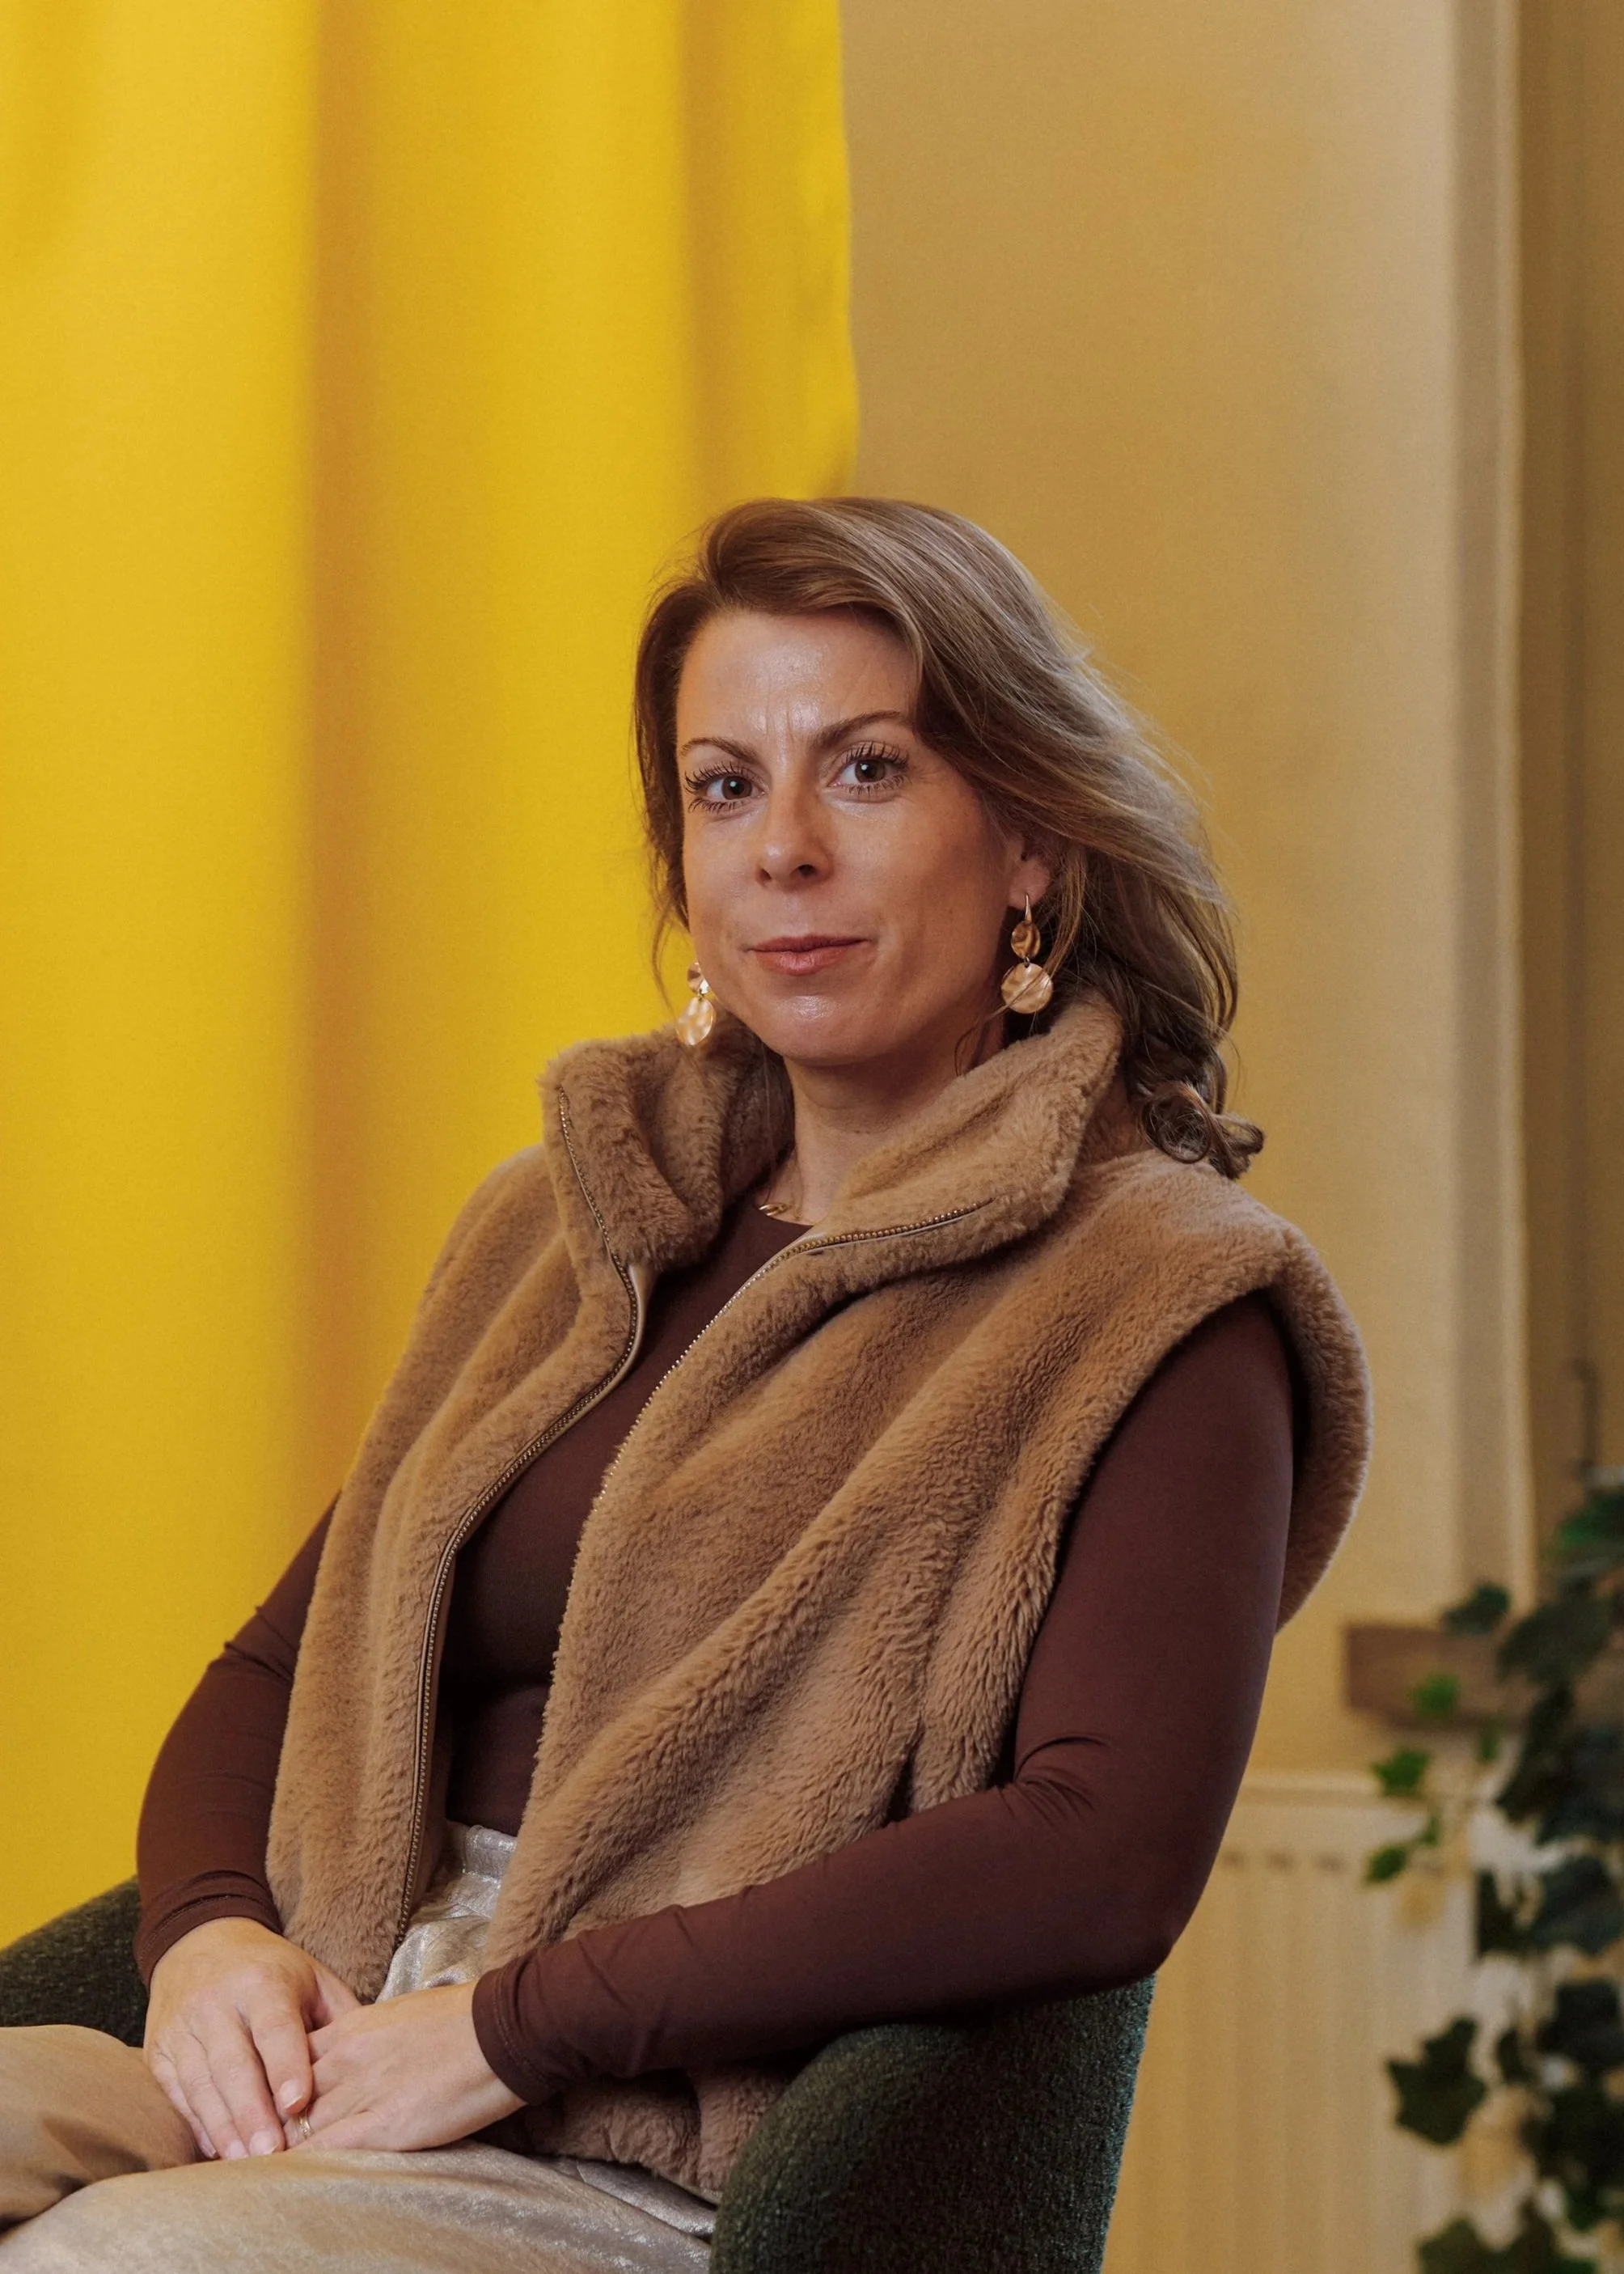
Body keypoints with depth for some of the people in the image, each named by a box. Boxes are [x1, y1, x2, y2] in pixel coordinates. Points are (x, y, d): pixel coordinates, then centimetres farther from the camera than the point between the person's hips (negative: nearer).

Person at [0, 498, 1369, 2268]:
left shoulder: (1156, 1308, 0)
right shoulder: (551, 1226, 20)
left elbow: (1106, 1860, -15)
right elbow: (274, 1675, 23)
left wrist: (512, 2022, -16)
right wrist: (212, 1931, -1)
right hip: (331, 2089, 6)